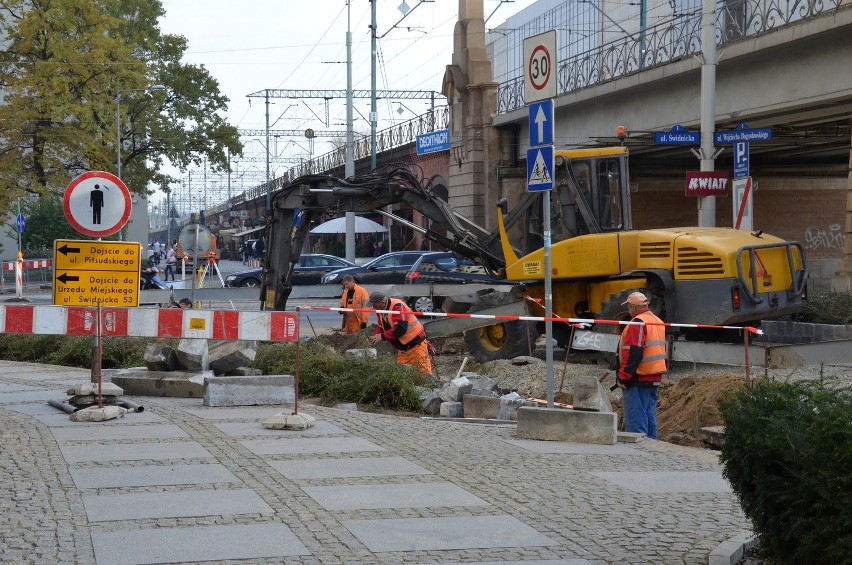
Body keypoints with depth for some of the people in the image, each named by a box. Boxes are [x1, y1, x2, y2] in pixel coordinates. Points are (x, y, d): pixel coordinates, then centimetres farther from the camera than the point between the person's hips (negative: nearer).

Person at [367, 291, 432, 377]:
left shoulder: (397, 306, -25)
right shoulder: (380, 309, 3)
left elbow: (400, 329, -33)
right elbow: (380, 327, 14)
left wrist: (382, 336, -26)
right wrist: (375, 337, -6)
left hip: (415, 344, -9)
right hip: (402, 348, 9)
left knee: (423, 373, -10)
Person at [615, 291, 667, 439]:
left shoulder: (637, 323, -15)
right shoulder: (658, 322, 15)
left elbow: (633, 354, -21)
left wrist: (622, 377, -18)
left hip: (639, 378, -9)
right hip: (655, 379, 9)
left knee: (635, 419, -6)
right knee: (650, 415, 14)